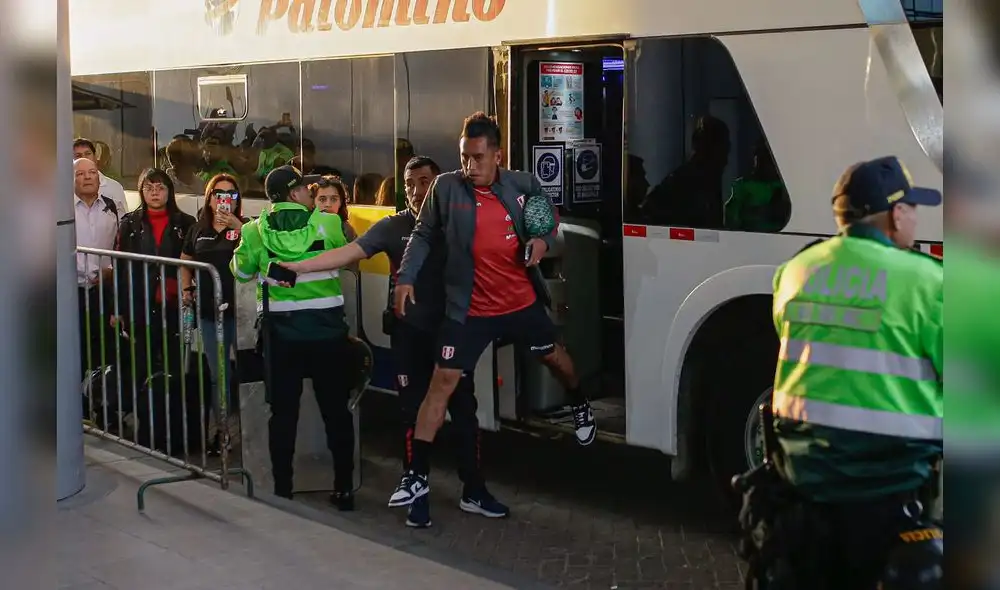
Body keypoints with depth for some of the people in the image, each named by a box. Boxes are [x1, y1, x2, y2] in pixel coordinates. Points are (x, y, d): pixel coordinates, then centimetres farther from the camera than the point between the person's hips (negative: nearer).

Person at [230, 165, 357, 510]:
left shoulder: (255, 231, -4)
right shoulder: (329, 225, -7)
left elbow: (242, 272, 10)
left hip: (281, 333, 1)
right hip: (327, 331, -1)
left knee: (283, 413, 10)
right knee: (336, 410, 10)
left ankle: (282, 490, 13)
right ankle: (344, 489, 14)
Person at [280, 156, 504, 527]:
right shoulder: (393, 227, -1)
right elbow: (348, 253, -6)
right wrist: (295, 267, -14)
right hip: (410, 335, -1)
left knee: (464, 413, 6)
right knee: (414, 415, 5)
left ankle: (474, 492, 19)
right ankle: (418, 497, 15)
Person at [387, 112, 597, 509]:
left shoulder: (523, 185, -7)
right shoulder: (446, 187, -12)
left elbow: (548, 219, 11)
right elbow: (424, 235, -2)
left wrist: (543, 241, -9)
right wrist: (405, 277, -11)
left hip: (522, 302, 3)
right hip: (469, 310, -2)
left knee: (553, 355, 25)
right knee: (442, 383, -6)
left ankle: (580, 406, 59)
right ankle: (417, 475, -1)